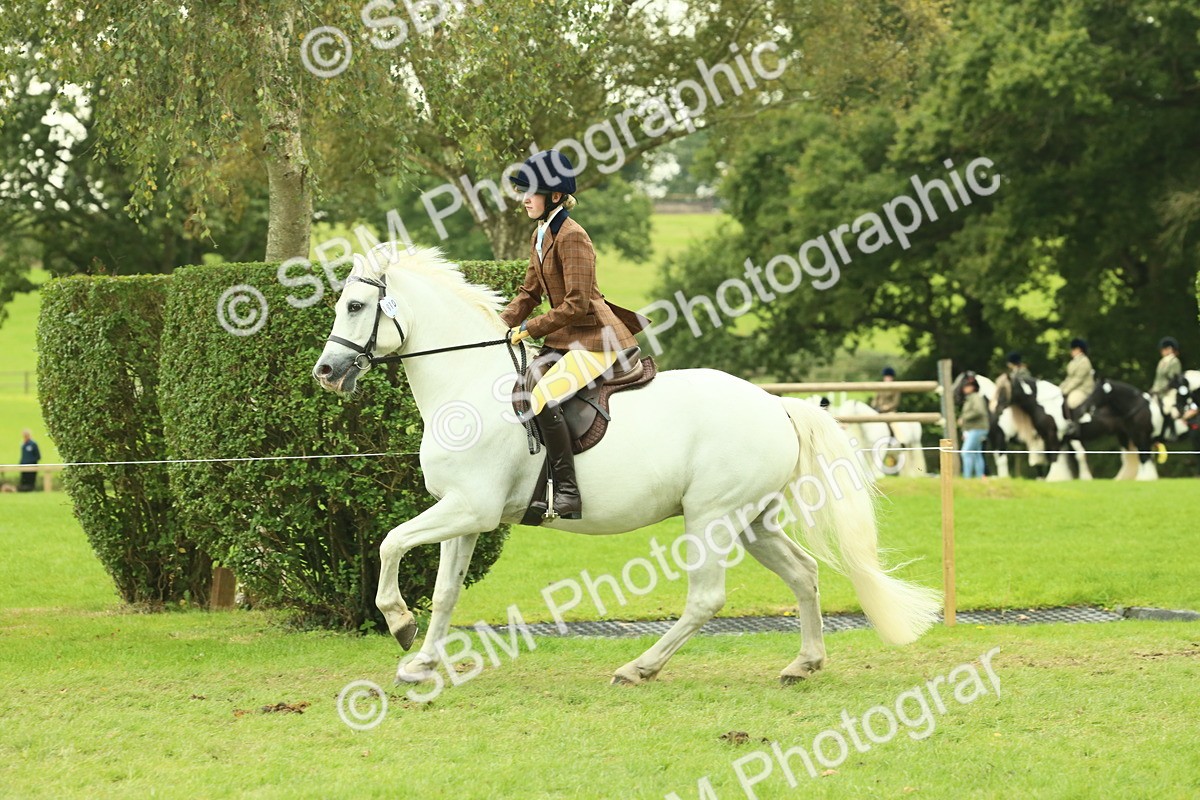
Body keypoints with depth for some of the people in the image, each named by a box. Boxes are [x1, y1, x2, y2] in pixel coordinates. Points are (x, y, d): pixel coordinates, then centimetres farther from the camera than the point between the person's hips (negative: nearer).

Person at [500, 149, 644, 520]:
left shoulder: (571, 237, -18)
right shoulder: (540, 235, 12)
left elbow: (576, 304, -22)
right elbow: (530, 293, 18)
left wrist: (530, 329, -18)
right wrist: (500, 326, 3)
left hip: (595, 339, -10)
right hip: (564, 338, 10)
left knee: (544, 398, -26)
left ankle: (567, 494, -26)